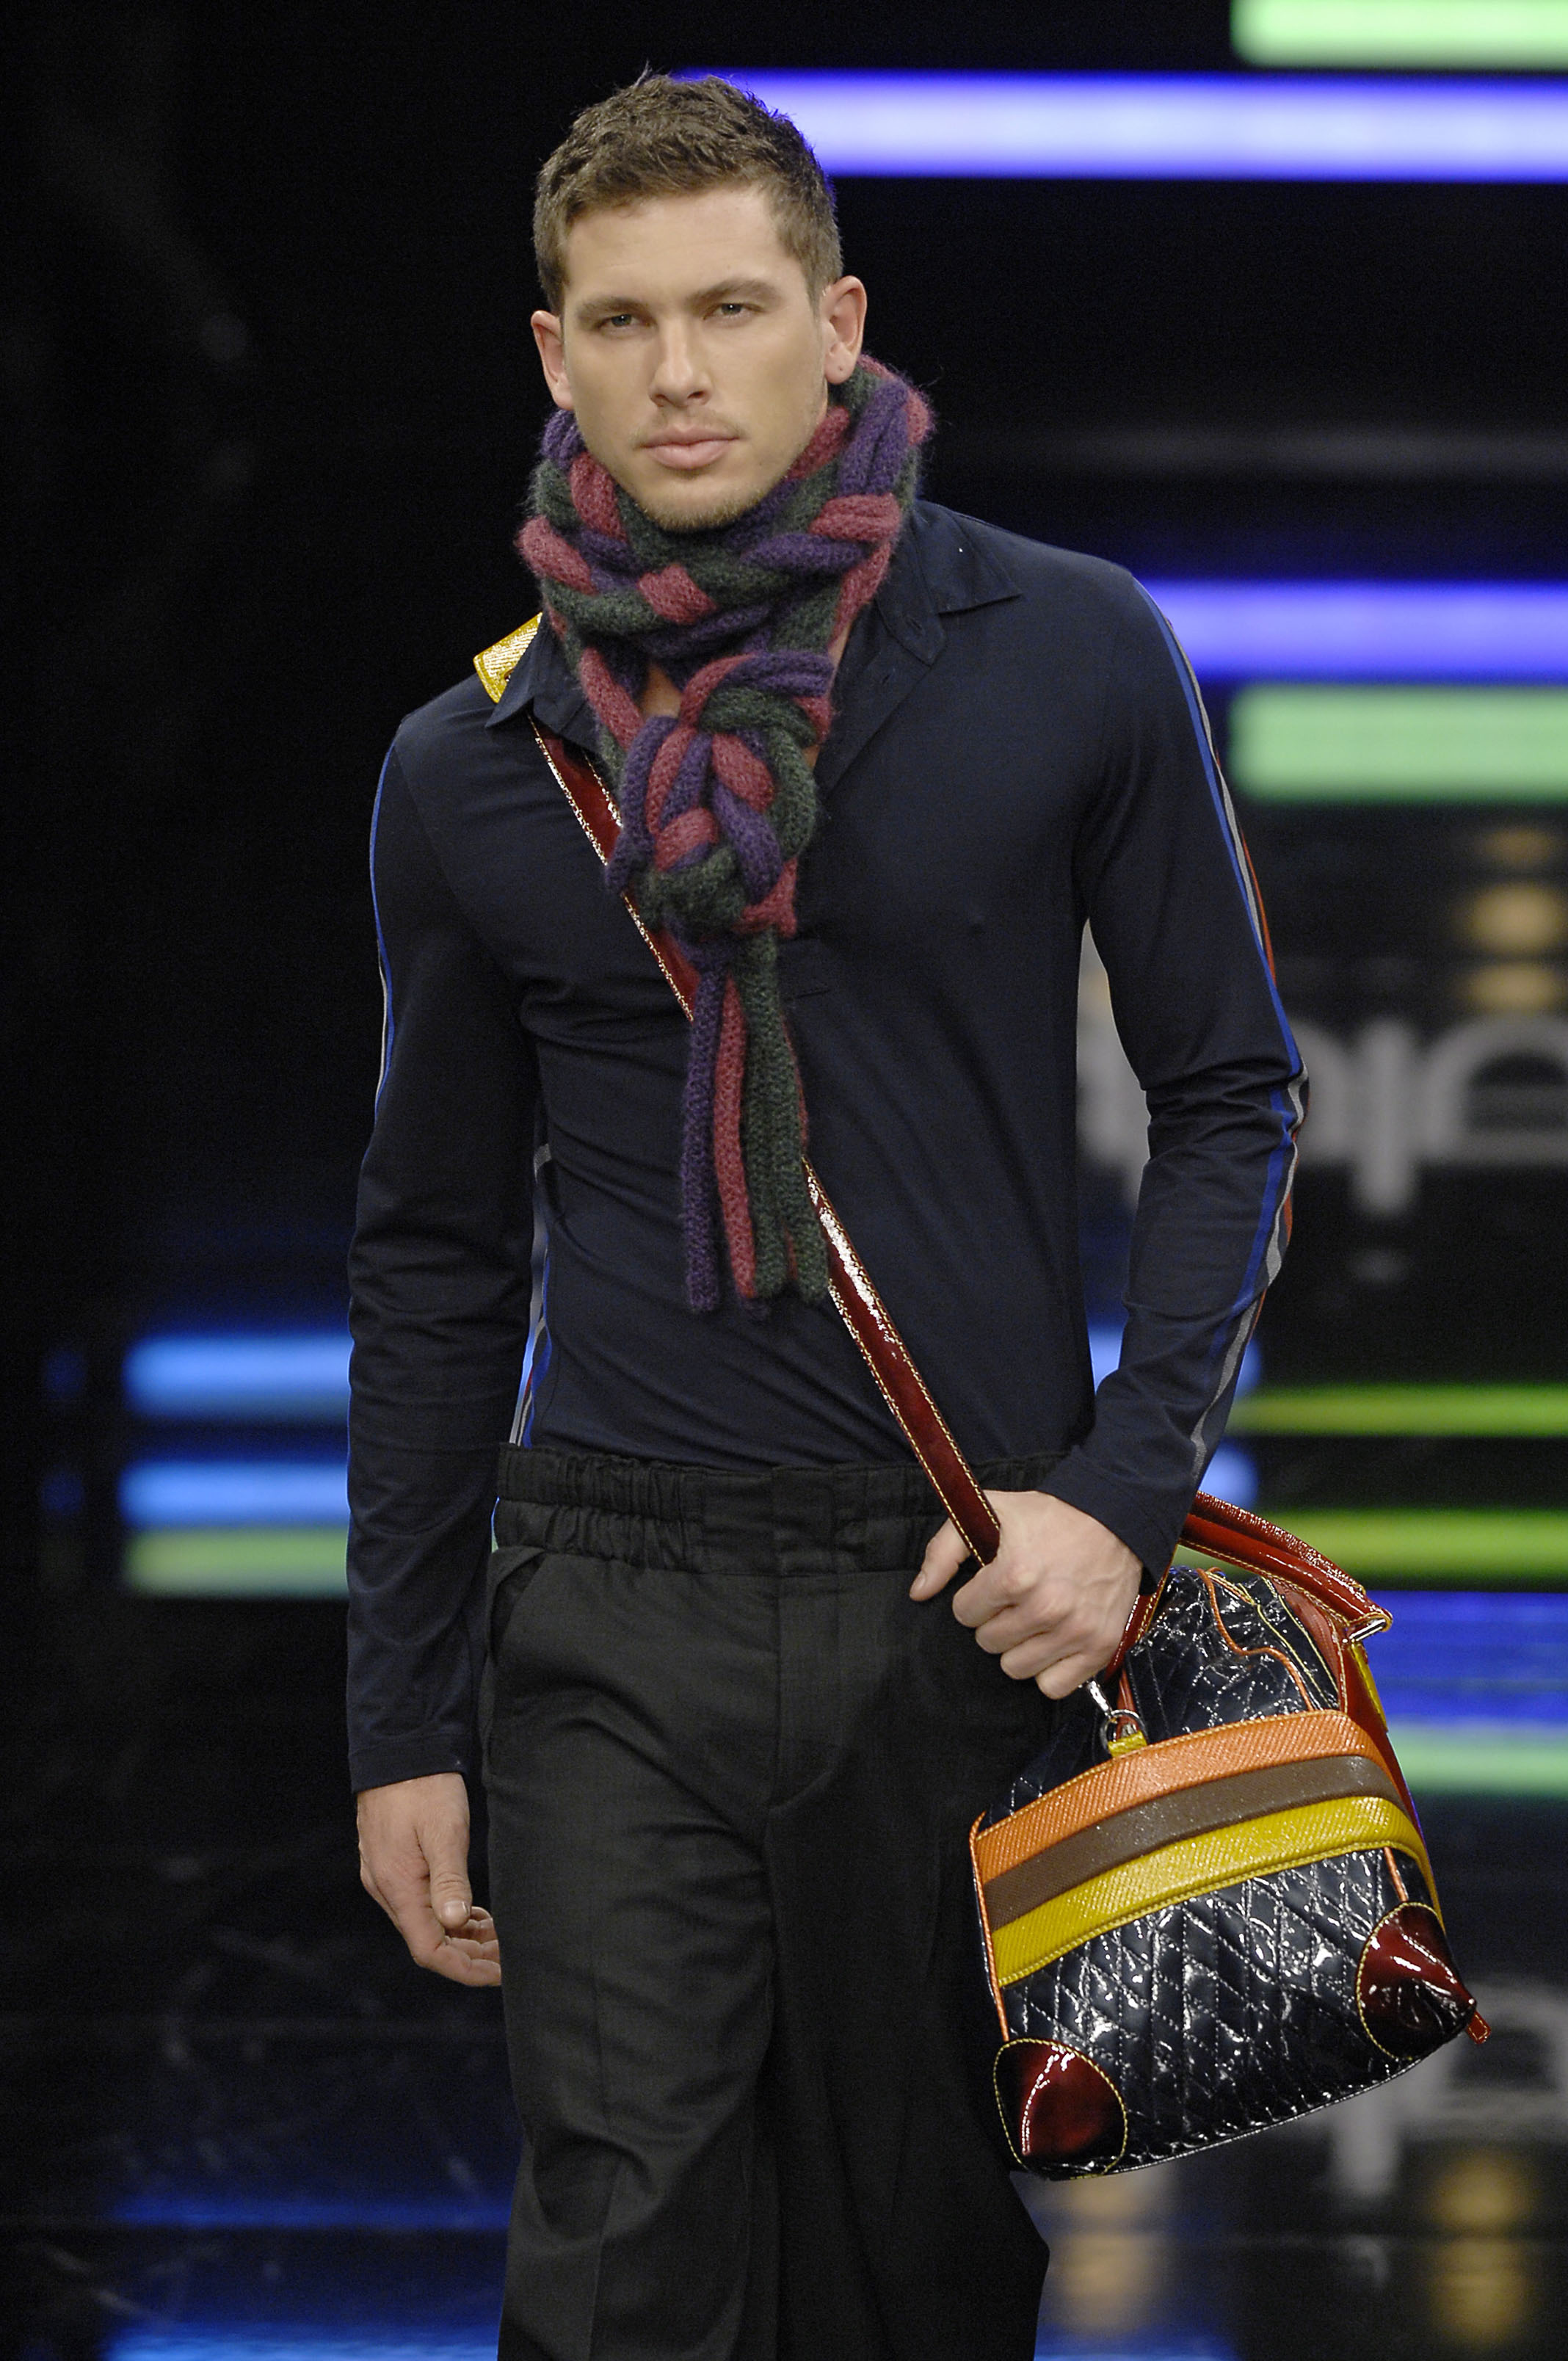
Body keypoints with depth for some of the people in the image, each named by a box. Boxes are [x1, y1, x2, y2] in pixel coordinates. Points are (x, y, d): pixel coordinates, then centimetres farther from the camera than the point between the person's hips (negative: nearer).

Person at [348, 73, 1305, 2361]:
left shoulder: (1068, 661, -2)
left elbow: (1229, 1094, 4)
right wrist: (403, 1719, 10)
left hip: (974, 1595, -1)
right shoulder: (473, 764, 4)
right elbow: (440, 1253, 11)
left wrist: (1125, 1491, -9)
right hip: (613, 1612, 1)